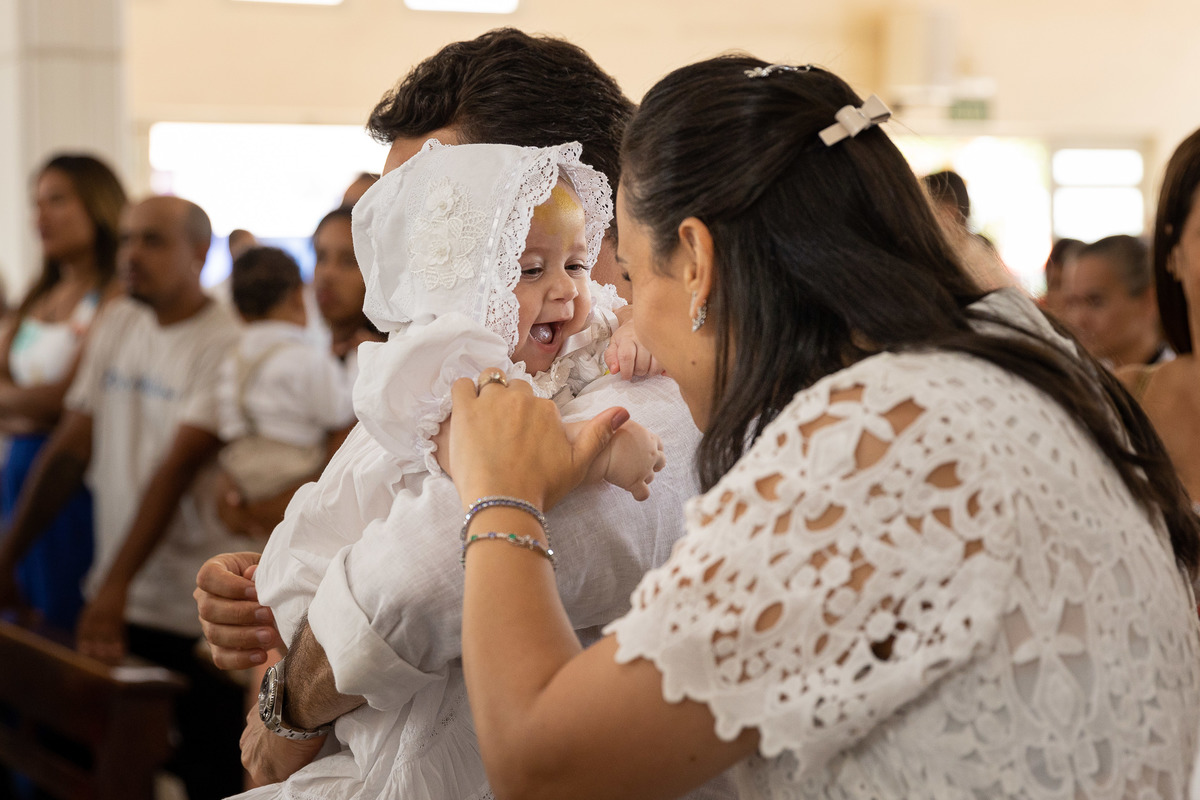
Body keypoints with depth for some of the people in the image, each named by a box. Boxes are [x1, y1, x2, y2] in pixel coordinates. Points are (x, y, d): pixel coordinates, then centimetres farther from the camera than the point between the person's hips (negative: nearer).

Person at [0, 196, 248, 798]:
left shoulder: (226, 346, -12)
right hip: (116, 601, 6)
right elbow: (70, 449, 11)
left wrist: (116, 586, -26)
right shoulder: (117, 325, 9)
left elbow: (175, 472, -20)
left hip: (196, 615, -6)